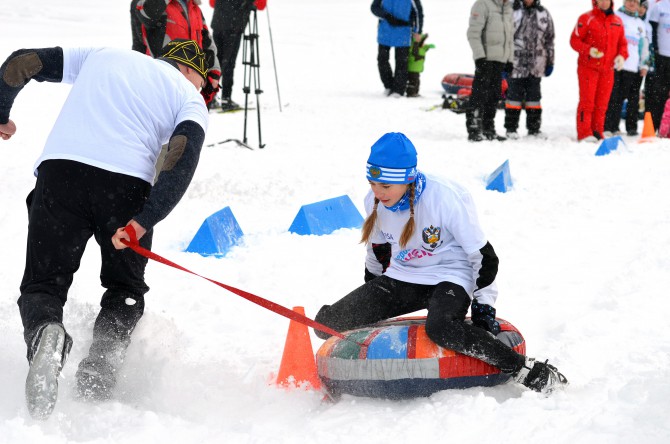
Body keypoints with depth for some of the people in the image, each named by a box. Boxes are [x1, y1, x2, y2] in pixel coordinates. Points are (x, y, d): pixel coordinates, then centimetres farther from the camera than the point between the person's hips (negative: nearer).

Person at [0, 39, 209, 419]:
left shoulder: (100, 56, 28)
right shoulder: (190, 99, 18)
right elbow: (184, 158, -2)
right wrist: (144, 222, -9)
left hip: (60, 171, 1)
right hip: (127, 184, -1)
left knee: (43, 284, 10)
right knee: (125, 288, 20)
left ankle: (45, 333, -25)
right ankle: (101, 367, -7)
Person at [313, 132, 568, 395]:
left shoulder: (445, 199, -24)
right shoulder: (374, 202, -7)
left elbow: (483, 255, -13)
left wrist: (484, 304, -13)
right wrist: (366, 302, 23)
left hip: (449, 278, -6)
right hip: (400, 279, 6)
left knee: (440, 328, -41)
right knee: (327, 323, -12)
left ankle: (526, 370, -29)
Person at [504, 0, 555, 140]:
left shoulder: (544, 13, 9)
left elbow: (549, 39, 16)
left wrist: (550, 62, 15)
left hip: (536, 66, 4)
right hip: (516, 64, -4)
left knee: (534, 97, 10)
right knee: (514, 96, 1)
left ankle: (534, 128, 18)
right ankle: (511, 128, 9)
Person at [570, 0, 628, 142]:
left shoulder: (617, 21, 12)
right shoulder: (586, 18, -3)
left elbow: (622, 43, 18)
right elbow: (575, 40, -6)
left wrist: (622, 56, -2)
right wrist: (589, 50, -21)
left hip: (608, 69, 5)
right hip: (588, 67, -5)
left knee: (602, 104, 6)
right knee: (587, 101, -6)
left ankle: (597, 133, 12)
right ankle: (584, 133, -5)